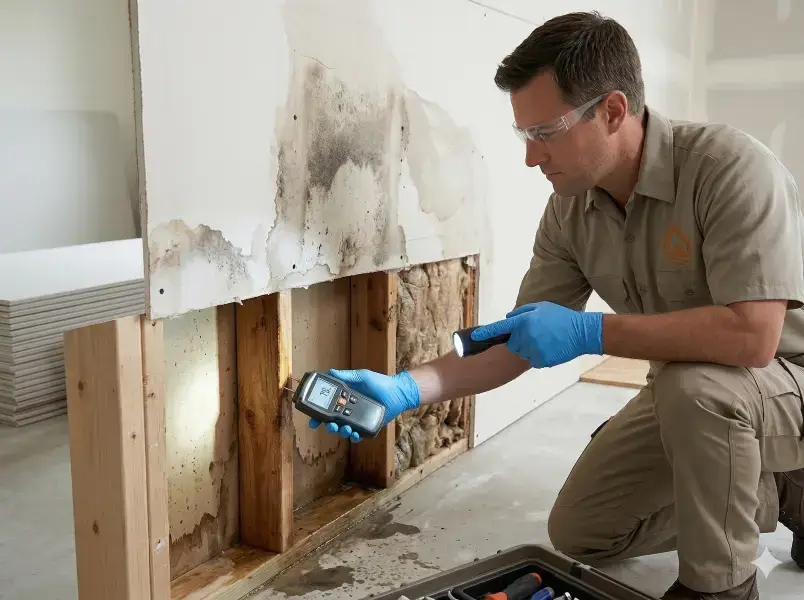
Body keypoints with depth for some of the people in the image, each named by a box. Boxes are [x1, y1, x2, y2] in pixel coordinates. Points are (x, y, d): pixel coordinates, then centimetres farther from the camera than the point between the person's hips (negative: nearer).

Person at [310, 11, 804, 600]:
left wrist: (587, 332, -33)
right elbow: (519, 345, -5)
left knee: (692, 384, -38)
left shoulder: (729, 166, -30)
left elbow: (752, 335, -39)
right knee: (579, 531, 8)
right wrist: (403, 388, -17)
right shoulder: (570, 211, -10)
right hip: (683, 398, 7)